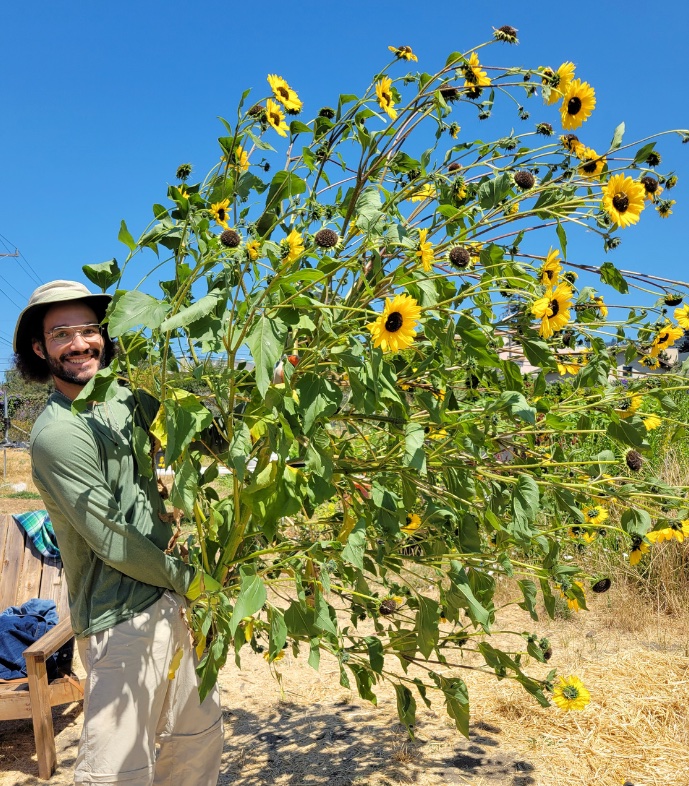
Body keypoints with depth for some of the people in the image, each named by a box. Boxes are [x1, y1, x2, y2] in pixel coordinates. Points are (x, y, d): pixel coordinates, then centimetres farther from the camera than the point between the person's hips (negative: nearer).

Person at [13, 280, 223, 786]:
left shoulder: (127, 399, 5)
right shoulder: (58, 433, -18)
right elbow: (112, 542, -18)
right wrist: (188, 579, -6)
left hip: (168, 604, 8)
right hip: (121, 622, -8)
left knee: (201, 734, 19)